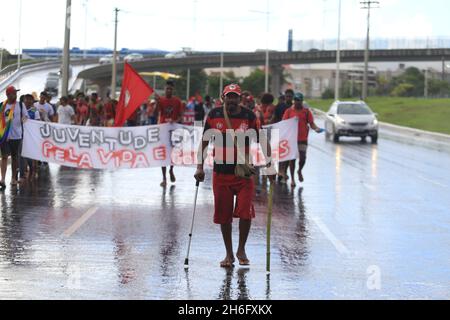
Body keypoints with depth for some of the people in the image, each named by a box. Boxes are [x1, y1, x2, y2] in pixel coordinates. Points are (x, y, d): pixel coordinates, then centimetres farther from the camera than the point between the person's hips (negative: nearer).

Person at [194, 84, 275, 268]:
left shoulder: (249, 117, -3)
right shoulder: (214, 116, 1)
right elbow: (204, 142, 9)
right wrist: (200, 167, 2)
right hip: (221, 173, 2)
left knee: (245, 213, -9)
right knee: (224, 216, 6)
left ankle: (241, 250, 13)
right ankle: (229, 254, 21)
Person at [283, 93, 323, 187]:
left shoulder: (306, 111, 4)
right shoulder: (289, 111, 4)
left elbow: (311, 123, 1)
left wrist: (316, 128, -18)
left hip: (303, 138, 0)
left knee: (303, 158, -3)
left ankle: (300, 171, 29)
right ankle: (292, 178, 13)